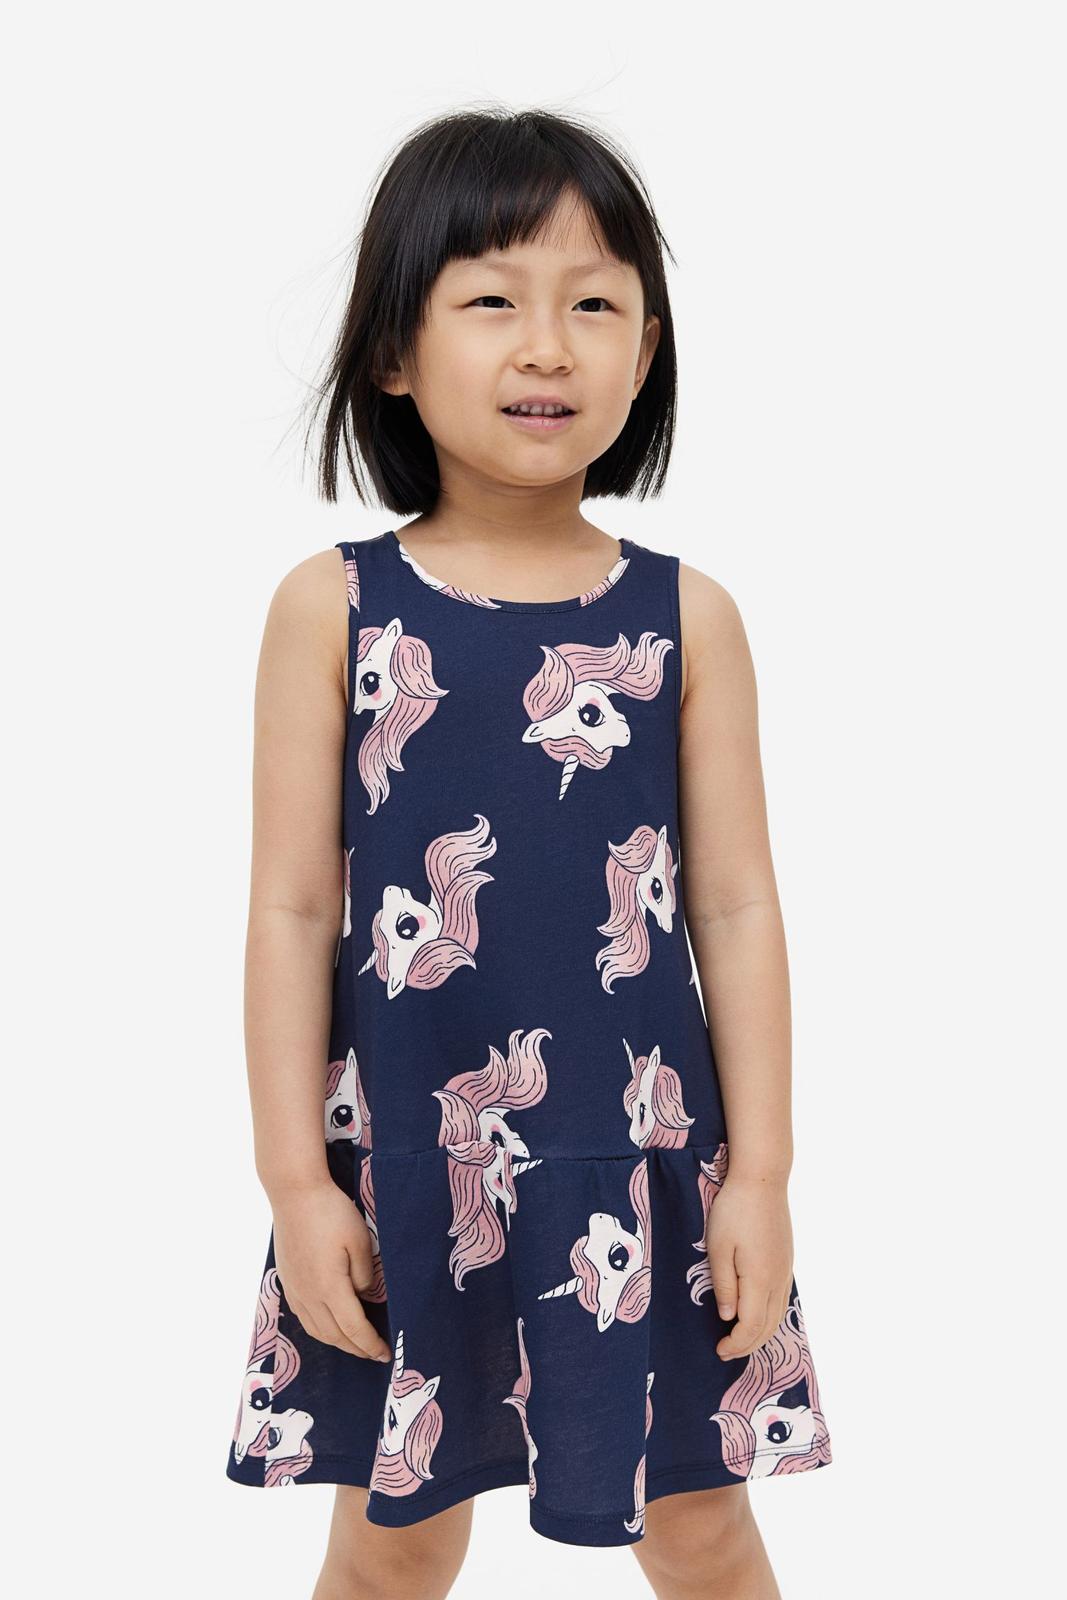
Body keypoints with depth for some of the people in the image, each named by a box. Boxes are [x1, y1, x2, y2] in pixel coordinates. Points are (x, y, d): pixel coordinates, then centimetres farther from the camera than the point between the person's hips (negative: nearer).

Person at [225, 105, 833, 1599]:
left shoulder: (688, 615, -1)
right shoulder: (332, 607, -4)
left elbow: (734, 905, 1)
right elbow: (293, 904, -3)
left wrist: (760, 1171, -1)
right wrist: (297, 1178, -5)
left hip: (646, 1154, 1)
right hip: (403, 1159, 0)